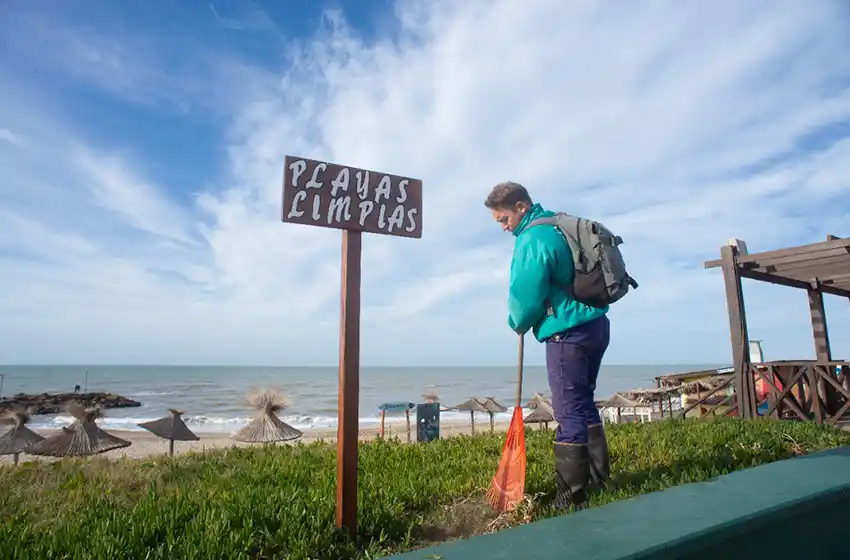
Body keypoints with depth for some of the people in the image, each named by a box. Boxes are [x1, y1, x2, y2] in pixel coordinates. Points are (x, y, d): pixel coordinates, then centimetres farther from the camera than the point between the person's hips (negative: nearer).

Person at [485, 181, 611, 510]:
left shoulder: (533, 240, -17)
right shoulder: (560, 225, 13)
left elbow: (525, 297, -17)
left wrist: (518, 323, 4)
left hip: (568, 334, -10)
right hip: (595, 324, 10)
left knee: (569, 412, -3)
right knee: (583, 404, 19)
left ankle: (571, 498, 5)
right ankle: (598, 476, 30)